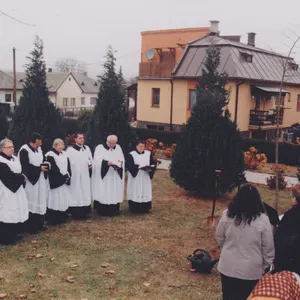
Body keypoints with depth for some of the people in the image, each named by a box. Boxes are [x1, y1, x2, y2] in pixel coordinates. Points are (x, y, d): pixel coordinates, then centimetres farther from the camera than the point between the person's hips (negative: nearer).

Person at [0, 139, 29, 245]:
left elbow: (20, 171, 15)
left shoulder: (14, 158, 12)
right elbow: (9, 176, -22)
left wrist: (22, 177, -7)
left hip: (16, 190, 9)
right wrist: (22, 178, -9)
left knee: (15, 213, 12)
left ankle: (13, 236, 23)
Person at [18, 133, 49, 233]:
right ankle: (31, 227, 4)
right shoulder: (24, 150, -14)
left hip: (41, 181, 8)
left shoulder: (39, 149, 11)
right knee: (32, 203, -4)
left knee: (41, 202, 10)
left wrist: (44, 166, -2)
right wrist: (39, 168, -16)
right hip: (31, 181, -8)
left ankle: (39, 224, 20)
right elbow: (25, 166, -18)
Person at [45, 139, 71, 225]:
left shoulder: (64, 154, 14)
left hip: (65, 181, 7)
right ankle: (53, 219, -1)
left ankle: (63, 217, 16)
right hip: (55, 182, -7)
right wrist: (63, 177, -14)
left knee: (64, 198, 8)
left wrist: (68, 176, -4)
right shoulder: (50, 155, -8)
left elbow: (68, 167, 12)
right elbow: (53, 169, -15)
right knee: (55, 199, -6)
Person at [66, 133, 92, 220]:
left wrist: (91, 164, -6)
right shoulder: (70, 149, -4)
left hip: (85, 175, 6)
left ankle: (84, 212, 14)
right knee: (76, 193, -4)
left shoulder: (86, 148, 13)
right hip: (75, 175, -5)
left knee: (85, 192, 7)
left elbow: (90, 159, 15)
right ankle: (75, 213, 1)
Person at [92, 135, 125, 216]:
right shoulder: (100, 148, -3)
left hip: (115, 177, 4)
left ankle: (114, 210, 12)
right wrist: (107, 163, -27)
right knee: (103, 194, -6)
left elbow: (122, 160, 8)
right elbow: (98, 161, -13)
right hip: (103, 176, -4)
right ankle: (102, 211, 0)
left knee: (115, 193, 4)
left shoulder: (118, 148, 11)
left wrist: (119, 164, -14)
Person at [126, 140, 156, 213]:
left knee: (145, 192, 5)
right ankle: (135, 209, 4)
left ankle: (145, 208, 13)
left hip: (145, 178, 3)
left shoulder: (148, 154, 8)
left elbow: (153, 164, 7)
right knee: (135, 192, -3)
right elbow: (128, 165, -11)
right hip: (135, 178, -3)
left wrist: (150, 169, -13)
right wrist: (137, 166, -22)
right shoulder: (132, 154, -3)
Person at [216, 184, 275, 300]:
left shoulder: (227, 214, -9)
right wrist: (266, 266, 7)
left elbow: (219, 237, 4)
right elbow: (268, 247, -8)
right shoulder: (262, 220, -16)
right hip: (251, 270, -2)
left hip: (228, 267, 2)